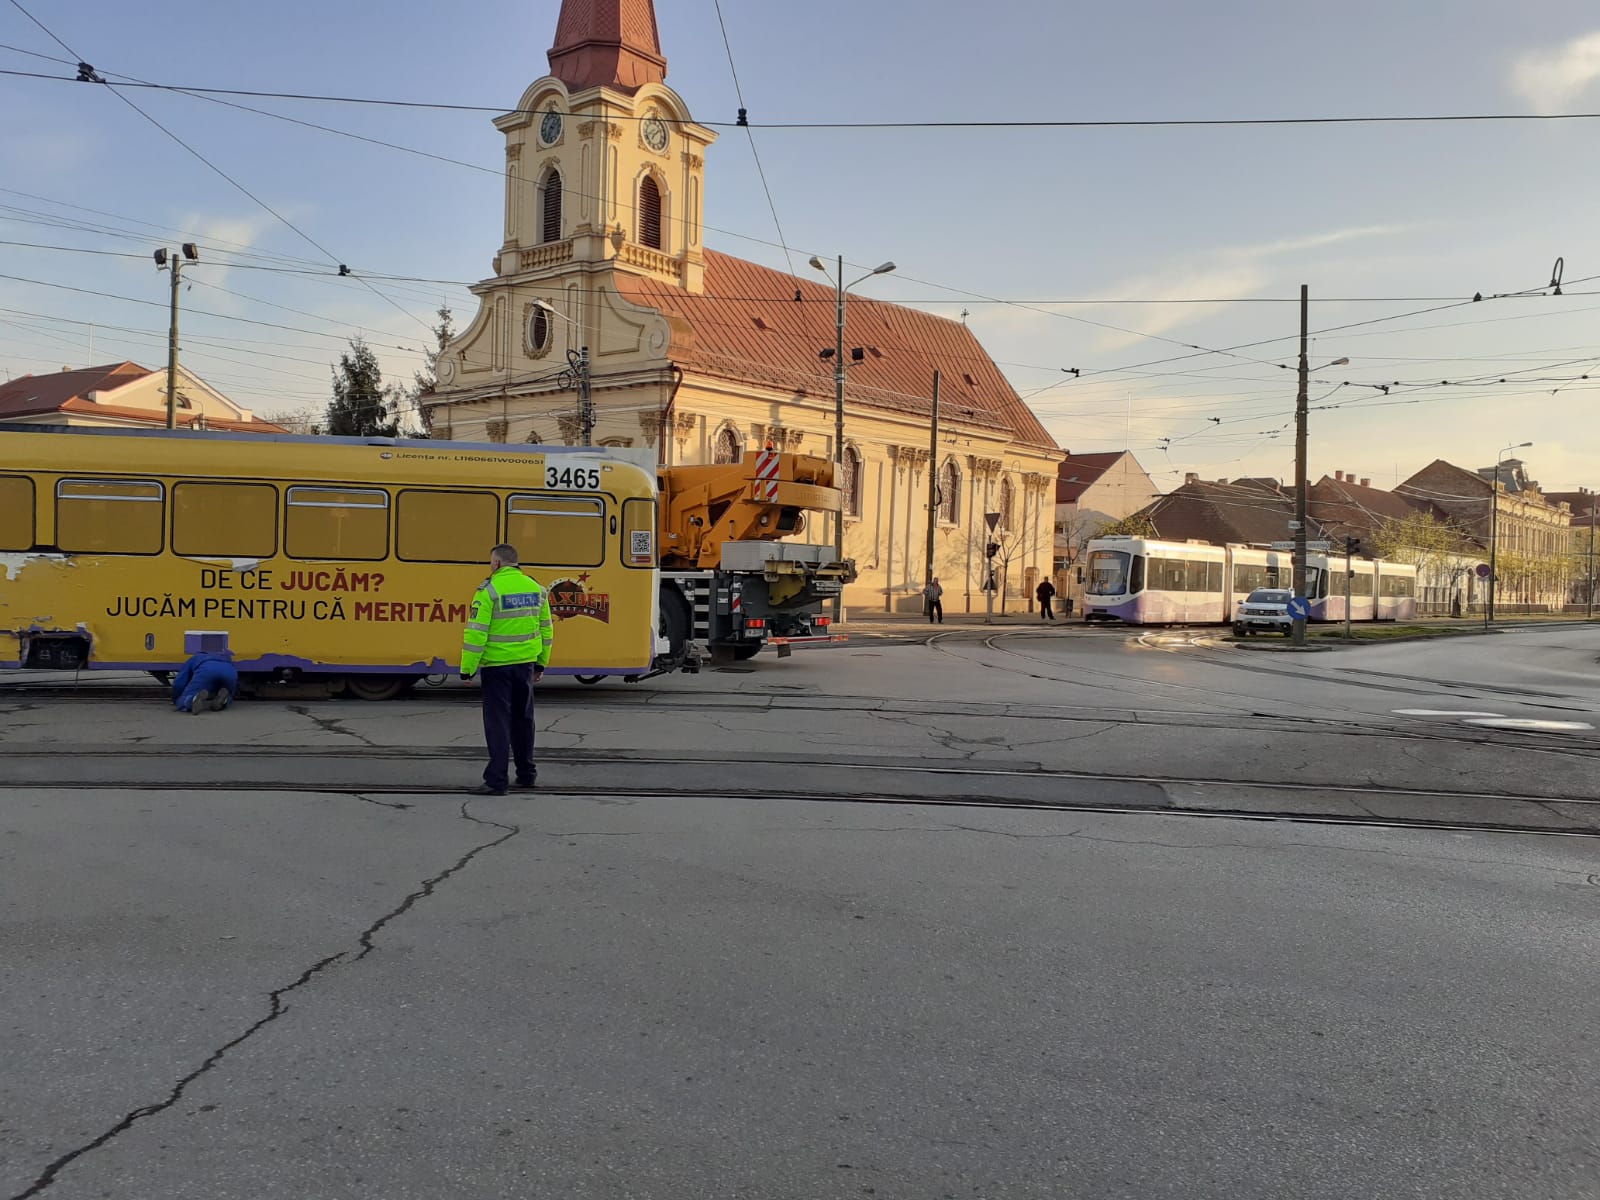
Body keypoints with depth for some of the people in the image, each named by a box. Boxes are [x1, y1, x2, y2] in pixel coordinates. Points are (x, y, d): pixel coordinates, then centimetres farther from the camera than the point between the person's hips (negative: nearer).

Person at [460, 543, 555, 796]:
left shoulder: (489, 590, -12)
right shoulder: (535, 589, 6)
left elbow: (476, 633, -15)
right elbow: (546, 629, 12)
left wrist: (467, 668, -9)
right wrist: (541, 663, 21)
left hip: (496, 665, -5)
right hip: (525, 664, 5)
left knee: (498, 722, -1)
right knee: (523, 719, 17)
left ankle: (497, 780, -1)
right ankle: (527, 775, 25)